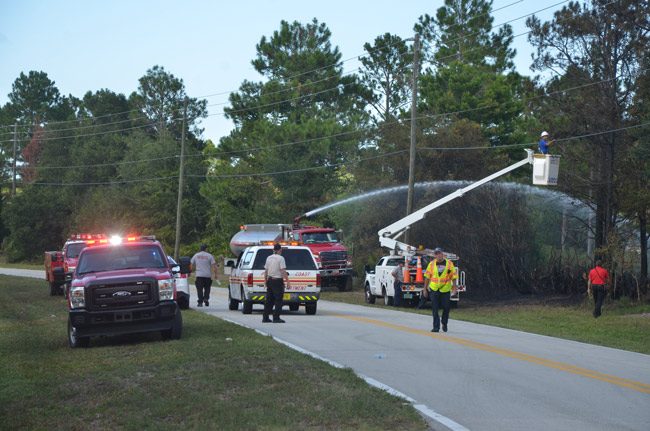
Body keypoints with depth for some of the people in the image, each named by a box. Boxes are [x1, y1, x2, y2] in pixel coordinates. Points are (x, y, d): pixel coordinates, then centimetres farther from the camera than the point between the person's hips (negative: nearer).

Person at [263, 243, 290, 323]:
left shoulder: (269, 258, 9)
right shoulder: (280, 258, -11)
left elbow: (266, 271, 13)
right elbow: (283, 271, -16)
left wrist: (265, 281, 21)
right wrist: (287, 281, -14)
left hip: (270, 280, 7)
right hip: (278, 281, -7)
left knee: (269, 300, 12)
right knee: (278, 300, -2)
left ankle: (265, 317, 12)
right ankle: (276, 318, -5)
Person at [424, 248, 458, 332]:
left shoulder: (449, 263, 2)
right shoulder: (431, 264, 4)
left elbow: (453, 276, 5)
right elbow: (427, 276, 9)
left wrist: (454, 287, 1)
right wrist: (426, 287, 8)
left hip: (445, 290, -1)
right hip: (434, 290, 1)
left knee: (446, 308, 2)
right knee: (435, 309, -1)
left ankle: (444, 324, 25)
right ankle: (436, 327, 3)